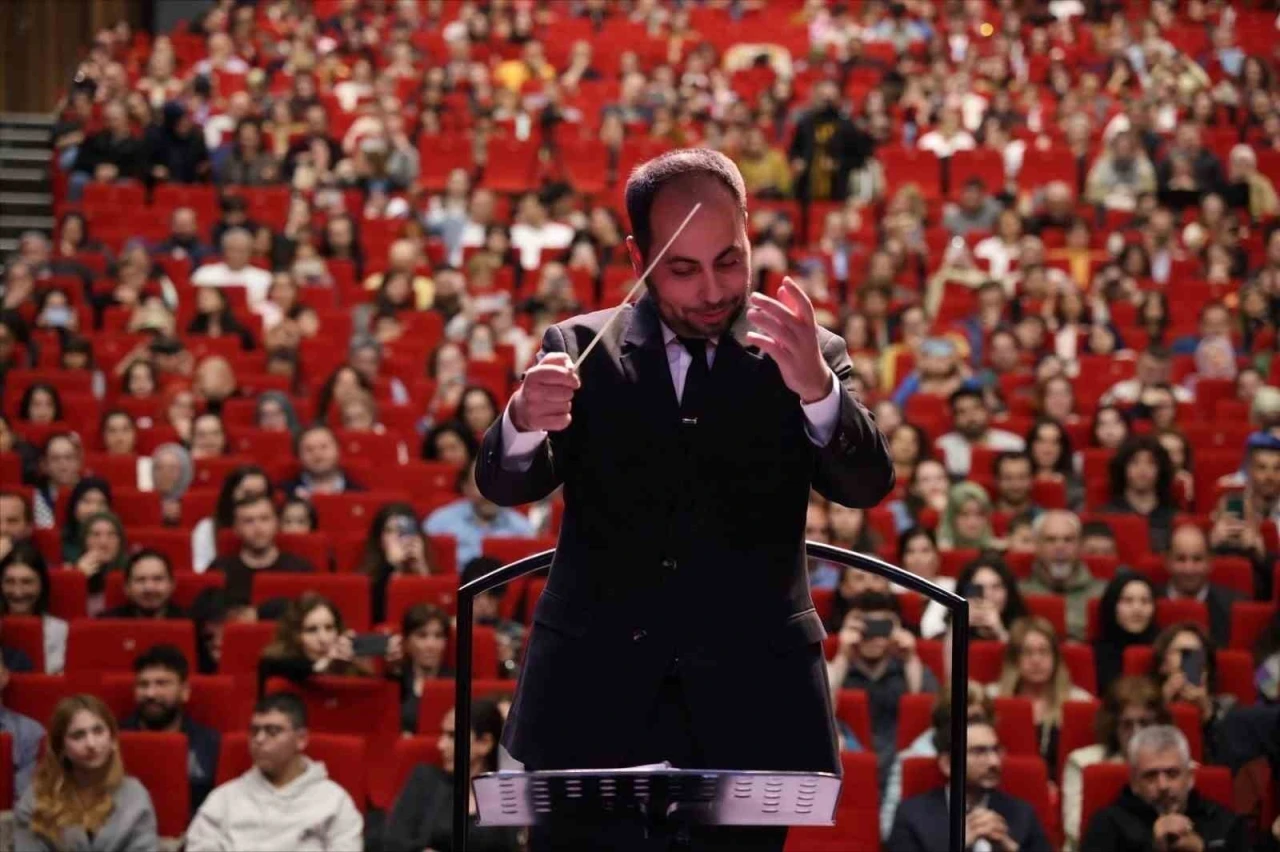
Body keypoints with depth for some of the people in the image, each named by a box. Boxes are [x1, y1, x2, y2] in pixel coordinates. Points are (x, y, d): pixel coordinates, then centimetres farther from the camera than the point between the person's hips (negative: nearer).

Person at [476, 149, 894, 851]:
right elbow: (505, 485, -3)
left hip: (748, 711, 0)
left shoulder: (807, 357, 6)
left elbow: (867, 484, -8)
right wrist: (524, 422, -27)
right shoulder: (580, 349, 8)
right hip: (597, 702, 0)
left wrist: (817, 389, -28)